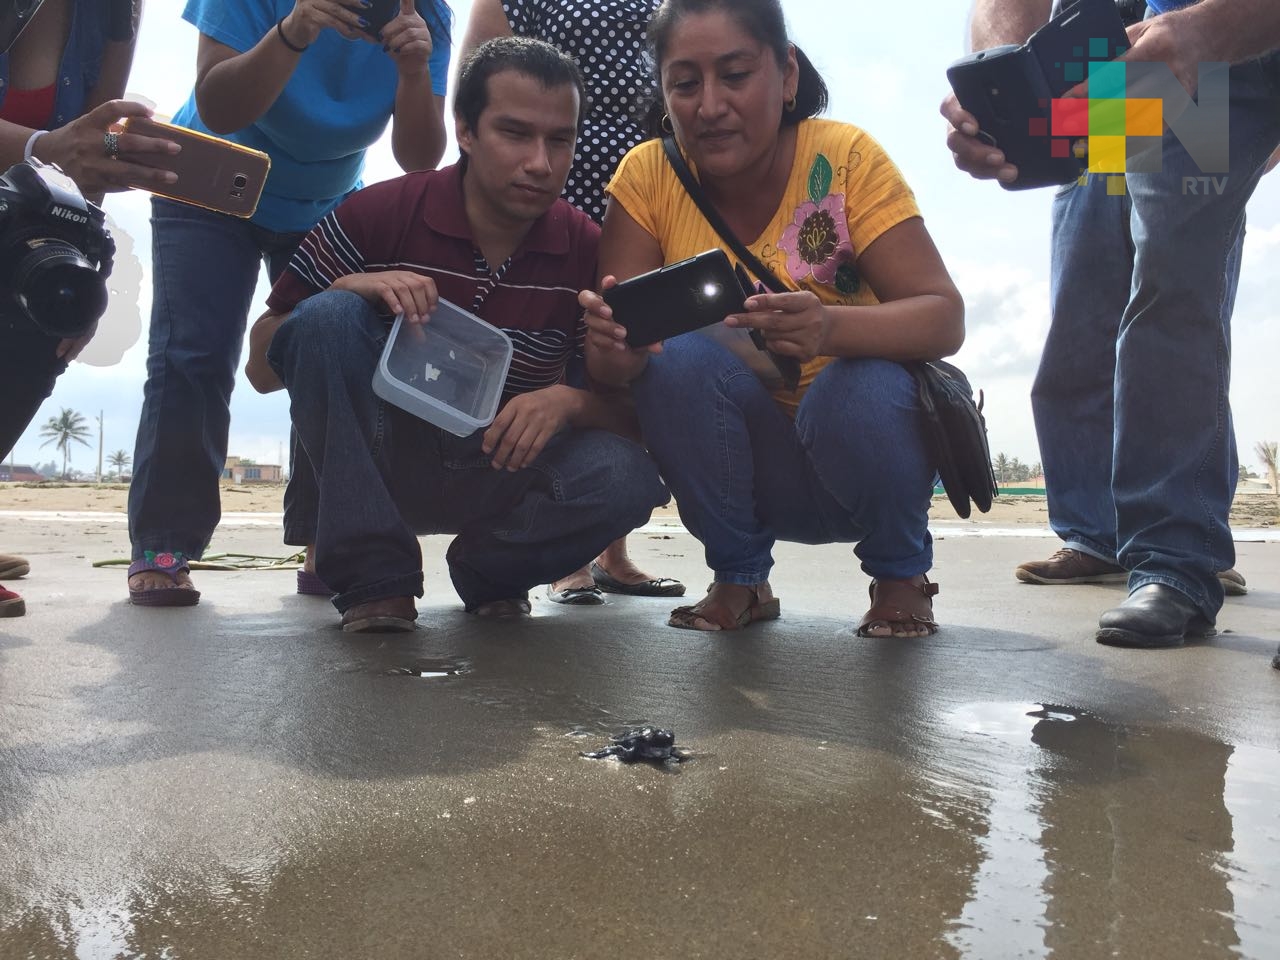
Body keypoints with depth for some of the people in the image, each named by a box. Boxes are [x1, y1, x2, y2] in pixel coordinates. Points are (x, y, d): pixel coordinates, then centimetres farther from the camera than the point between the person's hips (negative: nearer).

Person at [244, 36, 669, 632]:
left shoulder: (587, 252, -9)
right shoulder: (378, 216, -13)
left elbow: (629, 407, -7)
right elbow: (261, 369, -9)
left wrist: (569, 400, -29)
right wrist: (346, 289, -27)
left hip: (499, 471, 1)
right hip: (377, 462, -1)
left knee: (626, 476, -28)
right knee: (328, 316, -27)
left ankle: (487, 569, 5)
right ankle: (374, 577, -17)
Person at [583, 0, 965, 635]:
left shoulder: (844, 157, -14)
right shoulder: (649, 176, -9)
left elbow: (946, 319, -22)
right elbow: (609, 361, -14)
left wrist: (830, 328, -42)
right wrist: (615, 349, -39)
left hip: (862, 444, -1)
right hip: (740, 467, 1)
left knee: (861, 387, -32)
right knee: (682, 355, -25)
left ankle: (900, 575, 1)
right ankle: (740, 578, -2)